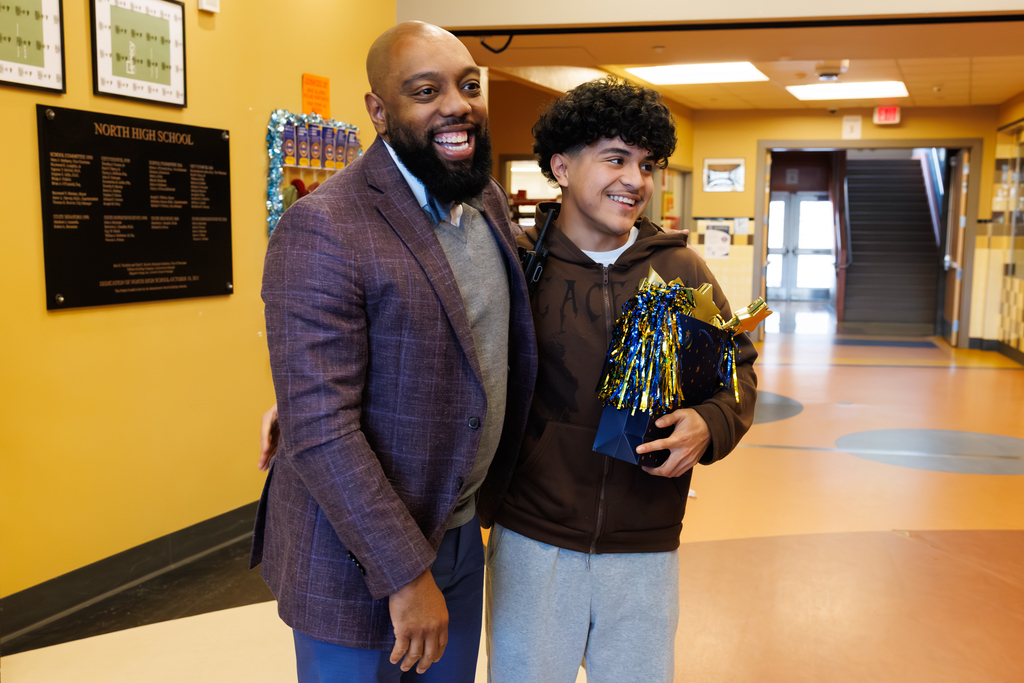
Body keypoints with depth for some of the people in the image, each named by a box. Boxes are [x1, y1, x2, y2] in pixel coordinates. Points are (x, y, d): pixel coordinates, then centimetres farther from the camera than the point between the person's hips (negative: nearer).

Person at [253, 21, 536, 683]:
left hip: (460, 535, 7)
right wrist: (406, 575, -21)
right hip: (357, 559, -7)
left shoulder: (489, 199, 2)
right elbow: (321, 430, -24)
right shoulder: (322, 230, -22)